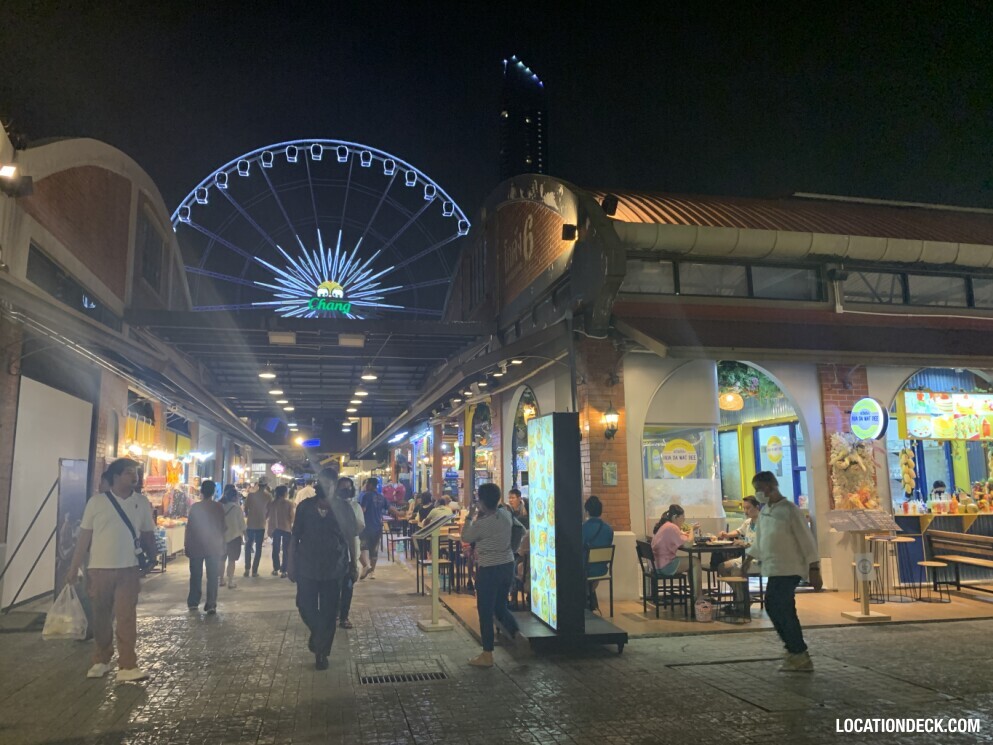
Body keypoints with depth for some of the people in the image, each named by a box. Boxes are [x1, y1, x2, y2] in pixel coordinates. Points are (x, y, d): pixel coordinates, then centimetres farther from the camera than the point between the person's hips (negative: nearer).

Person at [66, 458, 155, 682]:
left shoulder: (142, 502, 4)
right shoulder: (96, 501, -3)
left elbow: (147, 534, 11)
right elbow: (85, 536, 0)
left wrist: (152, 558, 3)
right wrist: (74, 567, -2)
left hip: (128, 569, 0)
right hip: (99, 568, 0)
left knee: (127, 617, -4)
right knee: (101, 617, 11)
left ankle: (127, 666, -1)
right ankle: (101, 661, 27)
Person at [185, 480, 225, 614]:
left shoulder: (195, 507, -9)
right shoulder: (219, 507, -2)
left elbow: (189, 527, -6)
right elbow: (222, 528, 5)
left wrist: (186, 545, 4)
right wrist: (221, 547, 14)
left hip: (196, 547, -1)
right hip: (214, 547, 1)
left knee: (196, 576, 12)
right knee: (212, 577, 2)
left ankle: (193, 602, 19)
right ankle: (211, 604, -5)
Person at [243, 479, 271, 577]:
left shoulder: (250, 495, -7)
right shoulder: (268, 497, -5)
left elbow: (245, 509, -2)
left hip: (250, 524, 0)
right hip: (261, 525, 0)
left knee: (248, 547, 14)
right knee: (258, 548, 7)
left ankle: (247, 569, 9)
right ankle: (254, 570, 6)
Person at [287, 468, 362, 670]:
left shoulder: (343, 507, -3)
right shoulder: (305, 506, -2)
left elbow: (350, 538, 4)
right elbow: (295, 537, 3)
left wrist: (354, 564, 7)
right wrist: (292, 564, 2)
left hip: (333, 568, -1)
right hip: (307, 566, 1)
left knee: (328, 612, 6)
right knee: (305, 607, 7)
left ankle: (322, 652, 25)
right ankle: (318, 634, 39)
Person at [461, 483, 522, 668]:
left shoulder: (482, 523, -21)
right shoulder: (506, 514, -2)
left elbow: (465, 537, -4)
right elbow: (520, 529, 16)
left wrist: (472, 517, 5)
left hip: (489, 570, -7)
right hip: (507, 566, 7)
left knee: (485, 612, 6)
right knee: (501, 608, 22)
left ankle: (487, 656, 14)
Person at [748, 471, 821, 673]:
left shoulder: (789, 510, -11)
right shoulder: (764, 511, 12)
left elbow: (806, 540, -13)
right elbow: (759, 541, 21)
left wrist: (814, 569, -16)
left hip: (788, 569, -8)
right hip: (774, 569, 8)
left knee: (775, 607, -10)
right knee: (784, 611, 10)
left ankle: (798, 654, 2)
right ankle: (798, 655, 21)